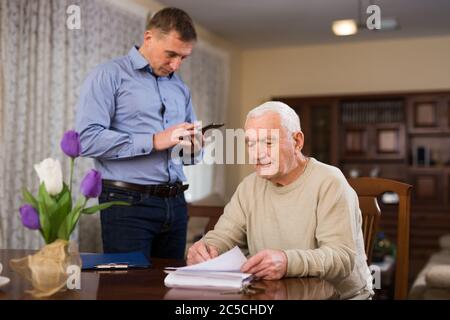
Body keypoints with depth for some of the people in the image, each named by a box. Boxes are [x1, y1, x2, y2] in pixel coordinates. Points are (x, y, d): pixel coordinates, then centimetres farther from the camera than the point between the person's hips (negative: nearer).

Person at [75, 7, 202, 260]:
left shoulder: (180, 87, 17)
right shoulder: (109, 76, -3)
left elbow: (192, 142, 22)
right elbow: (87, 139, -16)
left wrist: (195, 147, -2)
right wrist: (153, 141, -19)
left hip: (175, 202, 6)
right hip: (128, 202, -6)